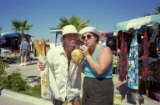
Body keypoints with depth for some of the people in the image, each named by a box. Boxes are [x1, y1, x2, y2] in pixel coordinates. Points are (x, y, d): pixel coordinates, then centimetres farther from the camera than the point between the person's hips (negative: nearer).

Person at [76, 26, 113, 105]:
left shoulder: (105, 49, -13)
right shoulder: (87, 51, 8)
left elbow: (100, 70, -25)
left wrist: (87, 55, -20)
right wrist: (78, 65, -4)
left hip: (101, 89, -7)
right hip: (87, 87, 8)